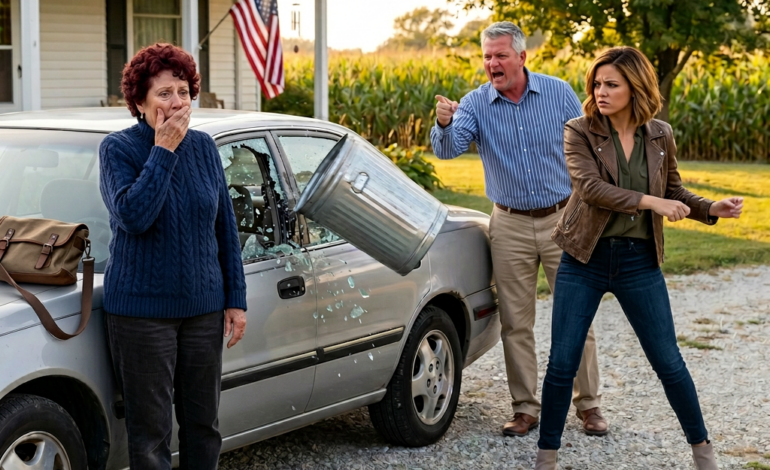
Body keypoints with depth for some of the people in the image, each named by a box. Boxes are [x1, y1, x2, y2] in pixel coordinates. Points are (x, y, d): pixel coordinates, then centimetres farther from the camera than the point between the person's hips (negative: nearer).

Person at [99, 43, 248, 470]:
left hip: (204, 308, 4)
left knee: (203, 423, 12)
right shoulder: (118, 148, -7)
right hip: (142, 311, -4)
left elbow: (226, 227, 10)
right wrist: (164, 150, -19)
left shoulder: (204, 147, 5)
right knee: (150, 434, 1)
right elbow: (133, 215, -24)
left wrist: (235, 299, 6)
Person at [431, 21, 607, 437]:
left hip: (563, 219, -1)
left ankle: (588, 404, 14)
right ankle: (525, 407, 15)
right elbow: (448, 149, -21)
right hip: (510, 226, 1)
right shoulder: (476, 104, -4)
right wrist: (444, 124, -44)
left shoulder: (558, 93, -4)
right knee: (516, 323, 5)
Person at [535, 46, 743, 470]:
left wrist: (712, 209, -2)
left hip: (639, 261, 2)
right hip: (585, 260, -1)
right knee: (562, 364, 0)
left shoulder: (659, 136, 3)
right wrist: (650, 202, -27)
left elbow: (674, 192, 15)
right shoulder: (579, 132, -6)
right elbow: (591, 188, -21)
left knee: (668, 362, 7)